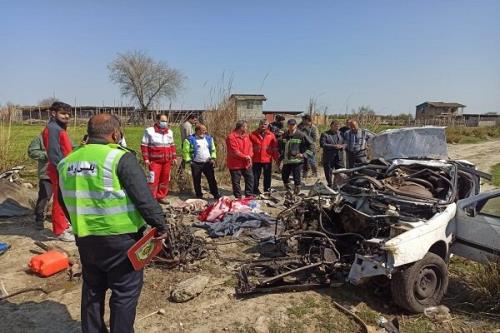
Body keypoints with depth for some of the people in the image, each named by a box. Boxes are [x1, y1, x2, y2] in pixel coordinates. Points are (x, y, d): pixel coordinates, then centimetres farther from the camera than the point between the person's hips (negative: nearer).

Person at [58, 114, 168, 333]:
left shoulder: (67, 162, 6)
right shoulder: (120, 158, -16)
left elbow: (64, 203, 16)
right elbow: (144, 198, -20)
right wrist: (160, 224, -10)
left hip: (85, 238, 7)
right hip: (120, 238, -7)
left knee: (92, 288, 23)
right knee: (125, 291, 9)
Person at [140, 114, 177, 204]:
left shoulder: (169, 132, 11)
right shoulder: (149, 131, -4)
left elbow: (172, 145, 19)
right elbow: (144, 145, -4)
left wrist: (174, 157, 14)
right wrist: (146, 158, -10)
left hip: (167, 161, 5)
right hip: (155, 160, -5)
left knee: (165, 179, 10)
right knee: (153, 179, -7)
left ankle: (161, 196, 22)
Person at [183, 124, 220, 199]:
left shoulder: (209, 138, 9)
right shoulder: (190, 139, -6)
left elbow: (213, 149, 17)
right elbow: (185, 151, -6)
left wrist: (213, 158, 6)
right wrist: (189, 161, -11)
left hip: (207, 163, 3)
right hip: (196, 164, -3)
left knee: (212, 179, 3)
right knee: (197, 181, 6)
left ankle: (216, 194, 10)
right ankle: (199, 196, 20)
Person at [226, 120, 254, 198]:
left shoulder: (246, 136, 9)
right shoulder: (231, 137, -16)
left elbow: (250, 146, 8)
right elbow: (234, 152, -20)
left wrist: (249, 156, -10)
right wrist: (245, 157, -17)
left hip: (247, 164, 7)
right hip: (235, 165, -7)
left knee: (250, 179, 11)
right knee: (236, 182, 4)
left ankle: (249, 196, 24)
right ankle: (238, 197, 15)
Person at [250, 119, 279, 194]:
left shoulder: (271, 135, 5)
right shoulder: (253, 134, 1)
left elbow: (274, 148, 6)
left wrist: (277, 159, 3)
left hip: (267, 160, 1)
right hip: (256, 160, -1)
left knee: (267, 177, 10)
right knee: (255, 177, 6)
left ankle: (267, 191, 23)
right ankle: (255, 192, 17)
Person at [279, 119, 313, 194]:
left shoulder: (301, 135, -4)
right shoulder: (285, 135, 11)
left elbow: (310, 145, -1)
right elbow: (281, 147, 24)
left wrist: (303, 154, -9)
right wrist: (280, 158, 19)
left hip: (297, 160, -5)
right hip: (286, 161, 5)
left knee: (296, 178, -5)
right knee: (284, 176, 9)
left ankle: (297, 192, 7)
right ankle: (288, 191, 28)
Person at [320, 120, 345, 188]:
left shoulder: (340, 134, 12)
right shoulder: (324, 134, -2)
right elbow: (322, 144, -14)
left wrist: (341, 146, -11)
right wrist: (333, 146, -19)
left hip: (339, 157, 3)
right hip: (328, 157, -3)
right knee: (328, 172, 6)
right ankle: (330, 185, 21)